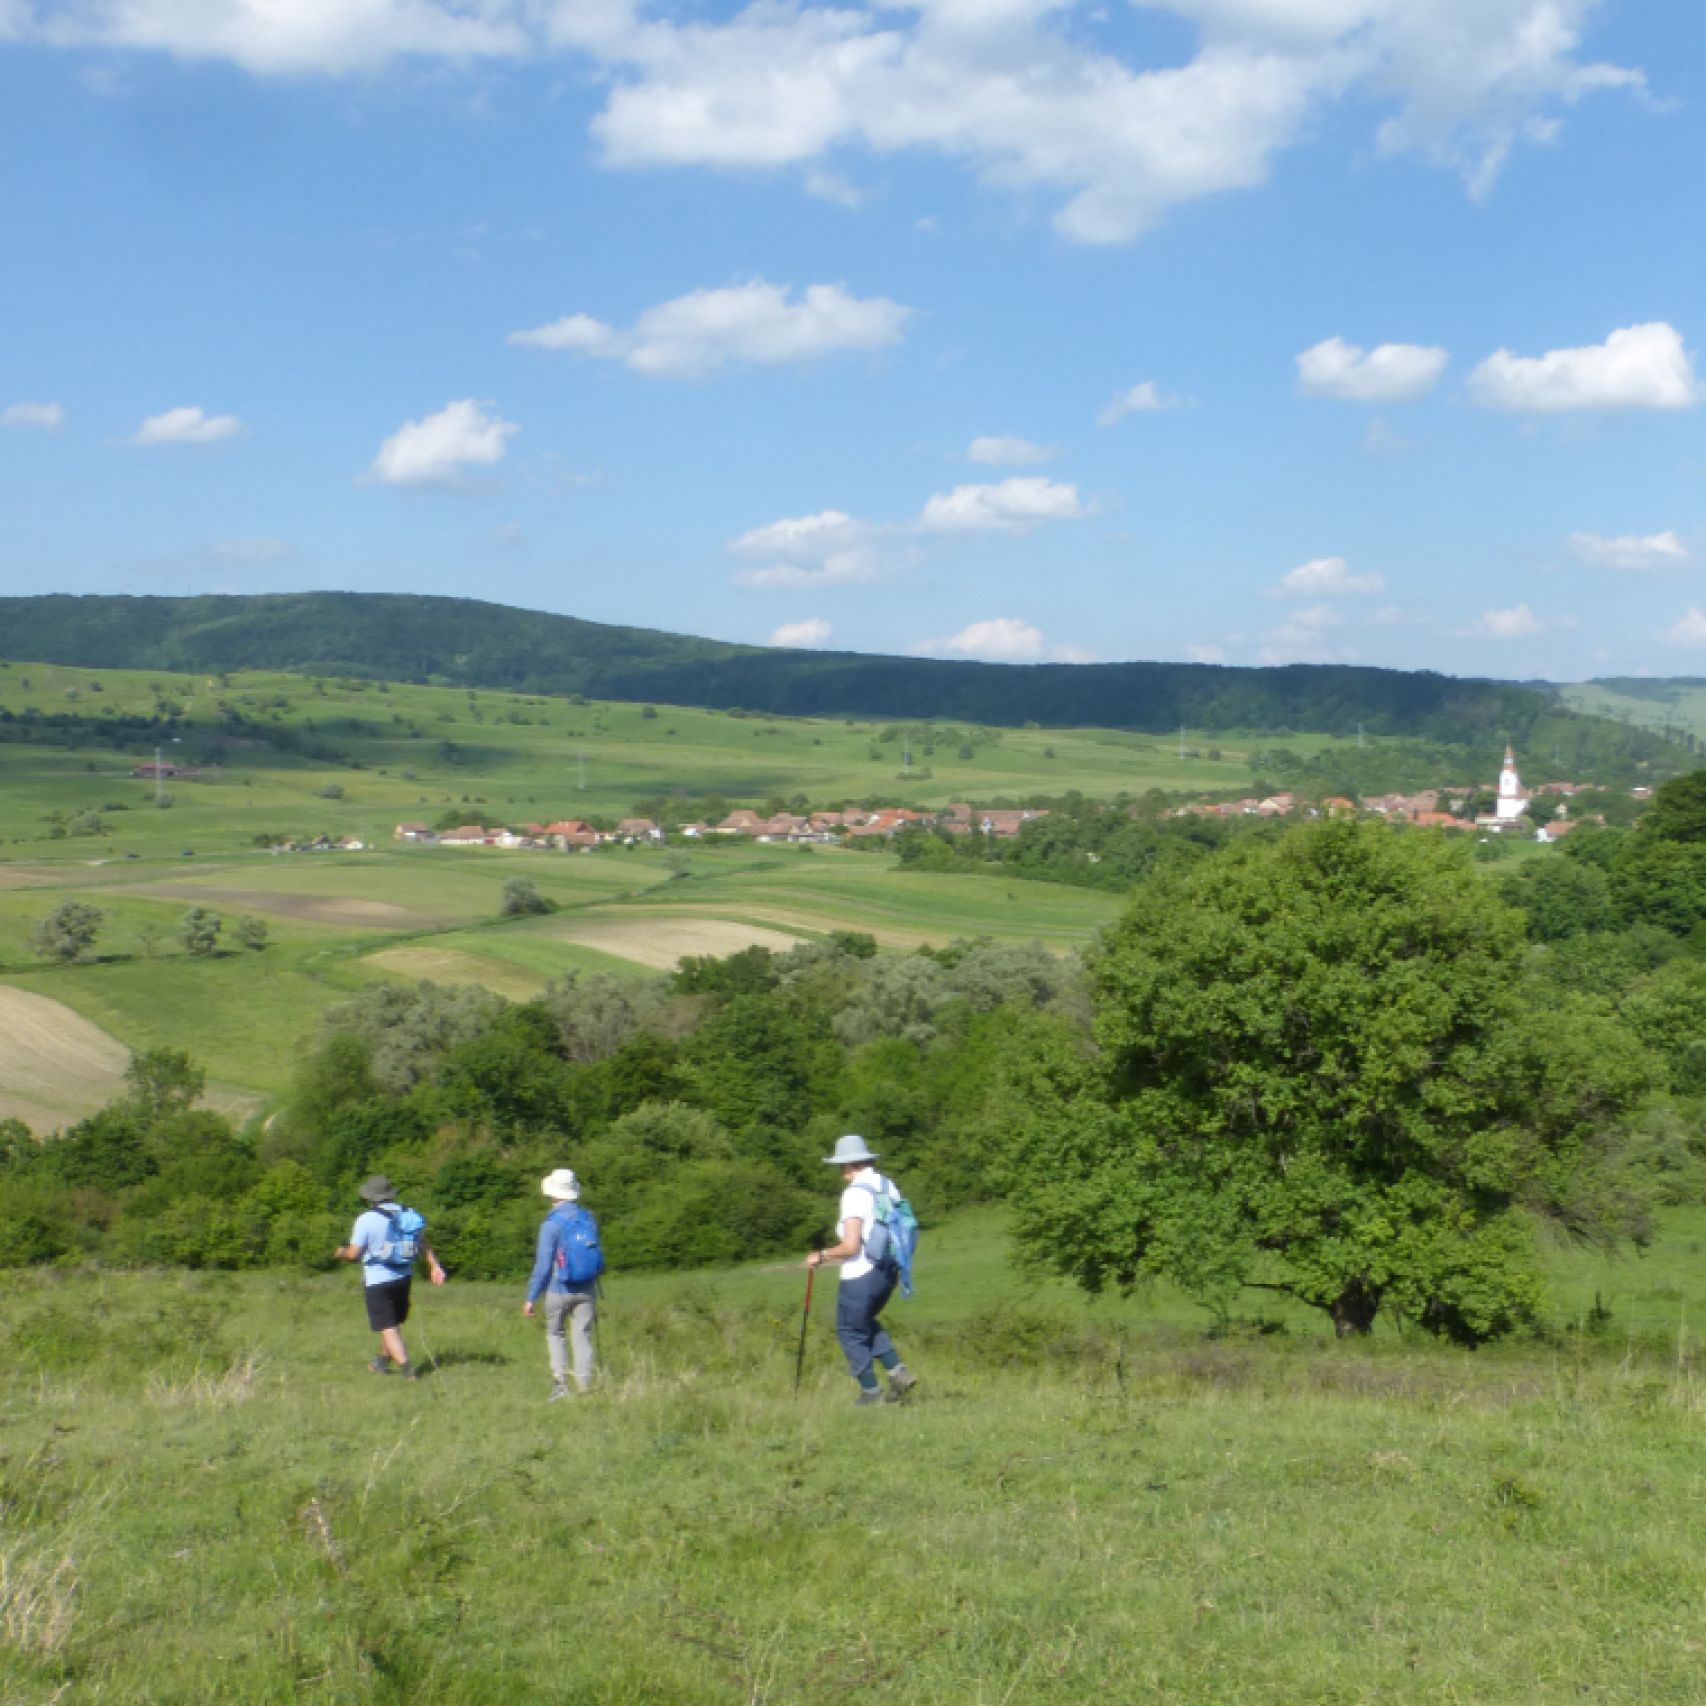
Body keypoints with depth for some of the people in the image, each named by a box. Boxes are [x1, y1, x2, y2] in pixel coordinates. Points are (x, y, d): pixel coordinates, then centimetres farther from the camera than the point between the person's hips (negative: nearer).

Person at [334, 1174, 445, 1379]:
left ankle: (406, 1366, -14)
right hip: (403, 1277, 6)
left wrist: (341, 1252, 10)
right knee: (394, 1322, 21)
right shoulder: (407, 1214, 2)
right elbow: (423, 1243, 0)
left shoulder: (366, 1219, -15)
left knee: (387, 1327, -3)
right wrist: (435, 1266, 1)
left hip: (377, 1280, -6)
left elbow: (354, 1253, -11)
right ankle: (383, 1360, 36)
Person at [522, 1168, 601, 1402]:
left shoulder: (551, 1224, -14)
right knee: (582, 1337, 7)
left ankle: (560, 1381, 2)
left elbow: (543, 1265, -14)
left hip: (559, 1290, -4)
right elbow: (596, 1255, 9)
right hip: (587, 1290, 4)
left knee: (554, 1334, 14)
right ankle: (584, 1387, 3)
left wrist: (531, 1298, -7)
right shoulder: (588, 1219, 2)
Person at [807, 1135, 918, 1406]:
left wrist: (821, 1256, -7)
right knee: (865, 1323, 26)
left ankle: (871, 1393, 13)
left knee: (850, 1331, 9)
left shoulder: (855, 1193, -17)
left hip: (861, 1275, -8)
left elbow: (850, 1246, -21)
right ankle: (899, 1372, 14)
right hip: (888, 1270, 8)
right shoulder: (887, 1186, 7)